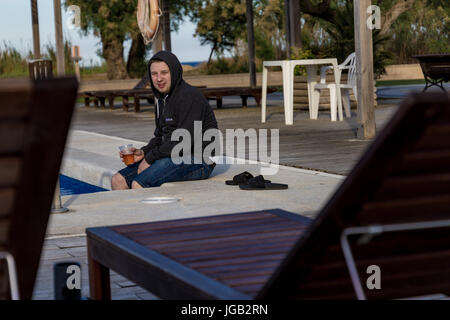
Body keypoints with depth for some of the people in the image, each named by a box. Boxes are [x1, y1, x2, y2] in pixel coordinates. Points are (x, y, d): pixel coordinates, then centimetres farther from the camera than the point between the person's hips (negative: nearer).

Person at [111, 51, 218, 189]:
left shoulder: (189, 96, -15)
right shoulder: (162, 99, 16)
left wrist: (150, 158, -15)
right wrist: (143, 152, 1)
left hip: (197, 162, -10)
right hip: (173, 157, 10)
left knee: (138, 184, -26)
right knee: (118, 181, -1)